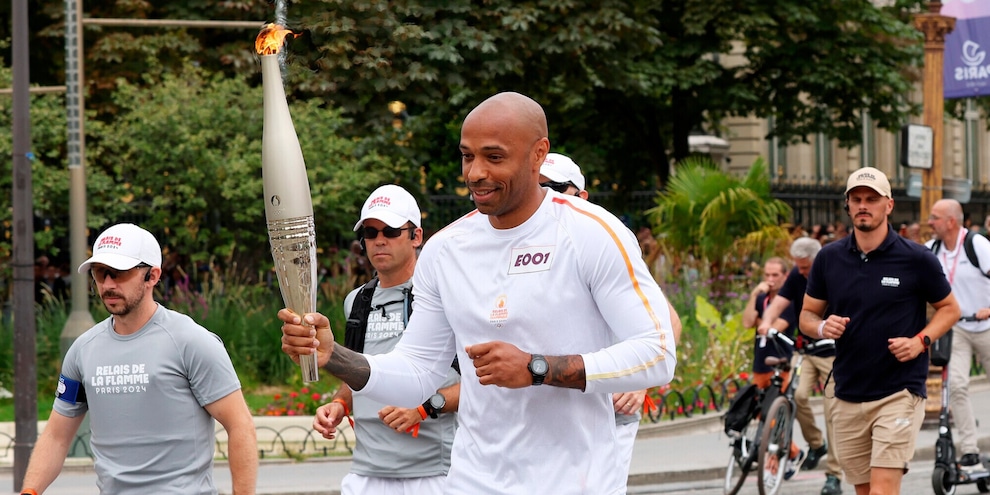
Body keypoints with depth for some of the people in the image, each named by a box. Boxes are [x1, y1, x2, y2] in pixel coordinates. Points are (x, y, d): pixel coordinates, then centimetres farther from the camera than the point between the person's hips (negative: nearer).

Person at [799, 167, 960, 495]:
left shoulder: (916, 259, -5)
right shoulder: (829, 258, 5)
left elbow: (949, 308, 6)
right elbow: (807, 314, 13)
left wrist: (921, 340, -11)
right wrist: (822, 327, -10)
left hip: (899, 392, -5)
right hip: (847, 396, 5)